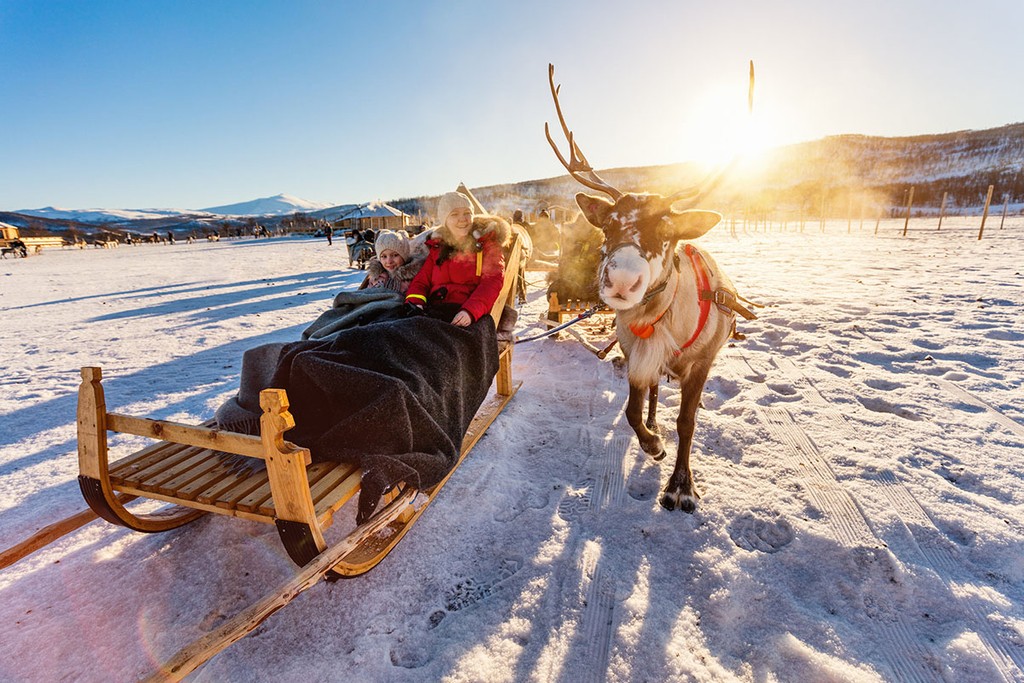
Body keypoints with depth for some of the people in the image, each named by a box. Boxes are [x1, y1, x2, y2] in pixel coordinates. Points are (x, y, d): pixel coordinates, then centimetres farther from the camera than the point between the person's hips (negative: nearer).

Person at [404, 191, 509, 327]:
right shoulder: (437, 246, 22)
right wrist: (414, 303, -8)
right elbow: (421, 280, 17)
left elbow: (492, 282, -4)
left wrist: (470, 311, -22)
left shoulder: (486, 241, 10)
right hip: (434, 311, 4)